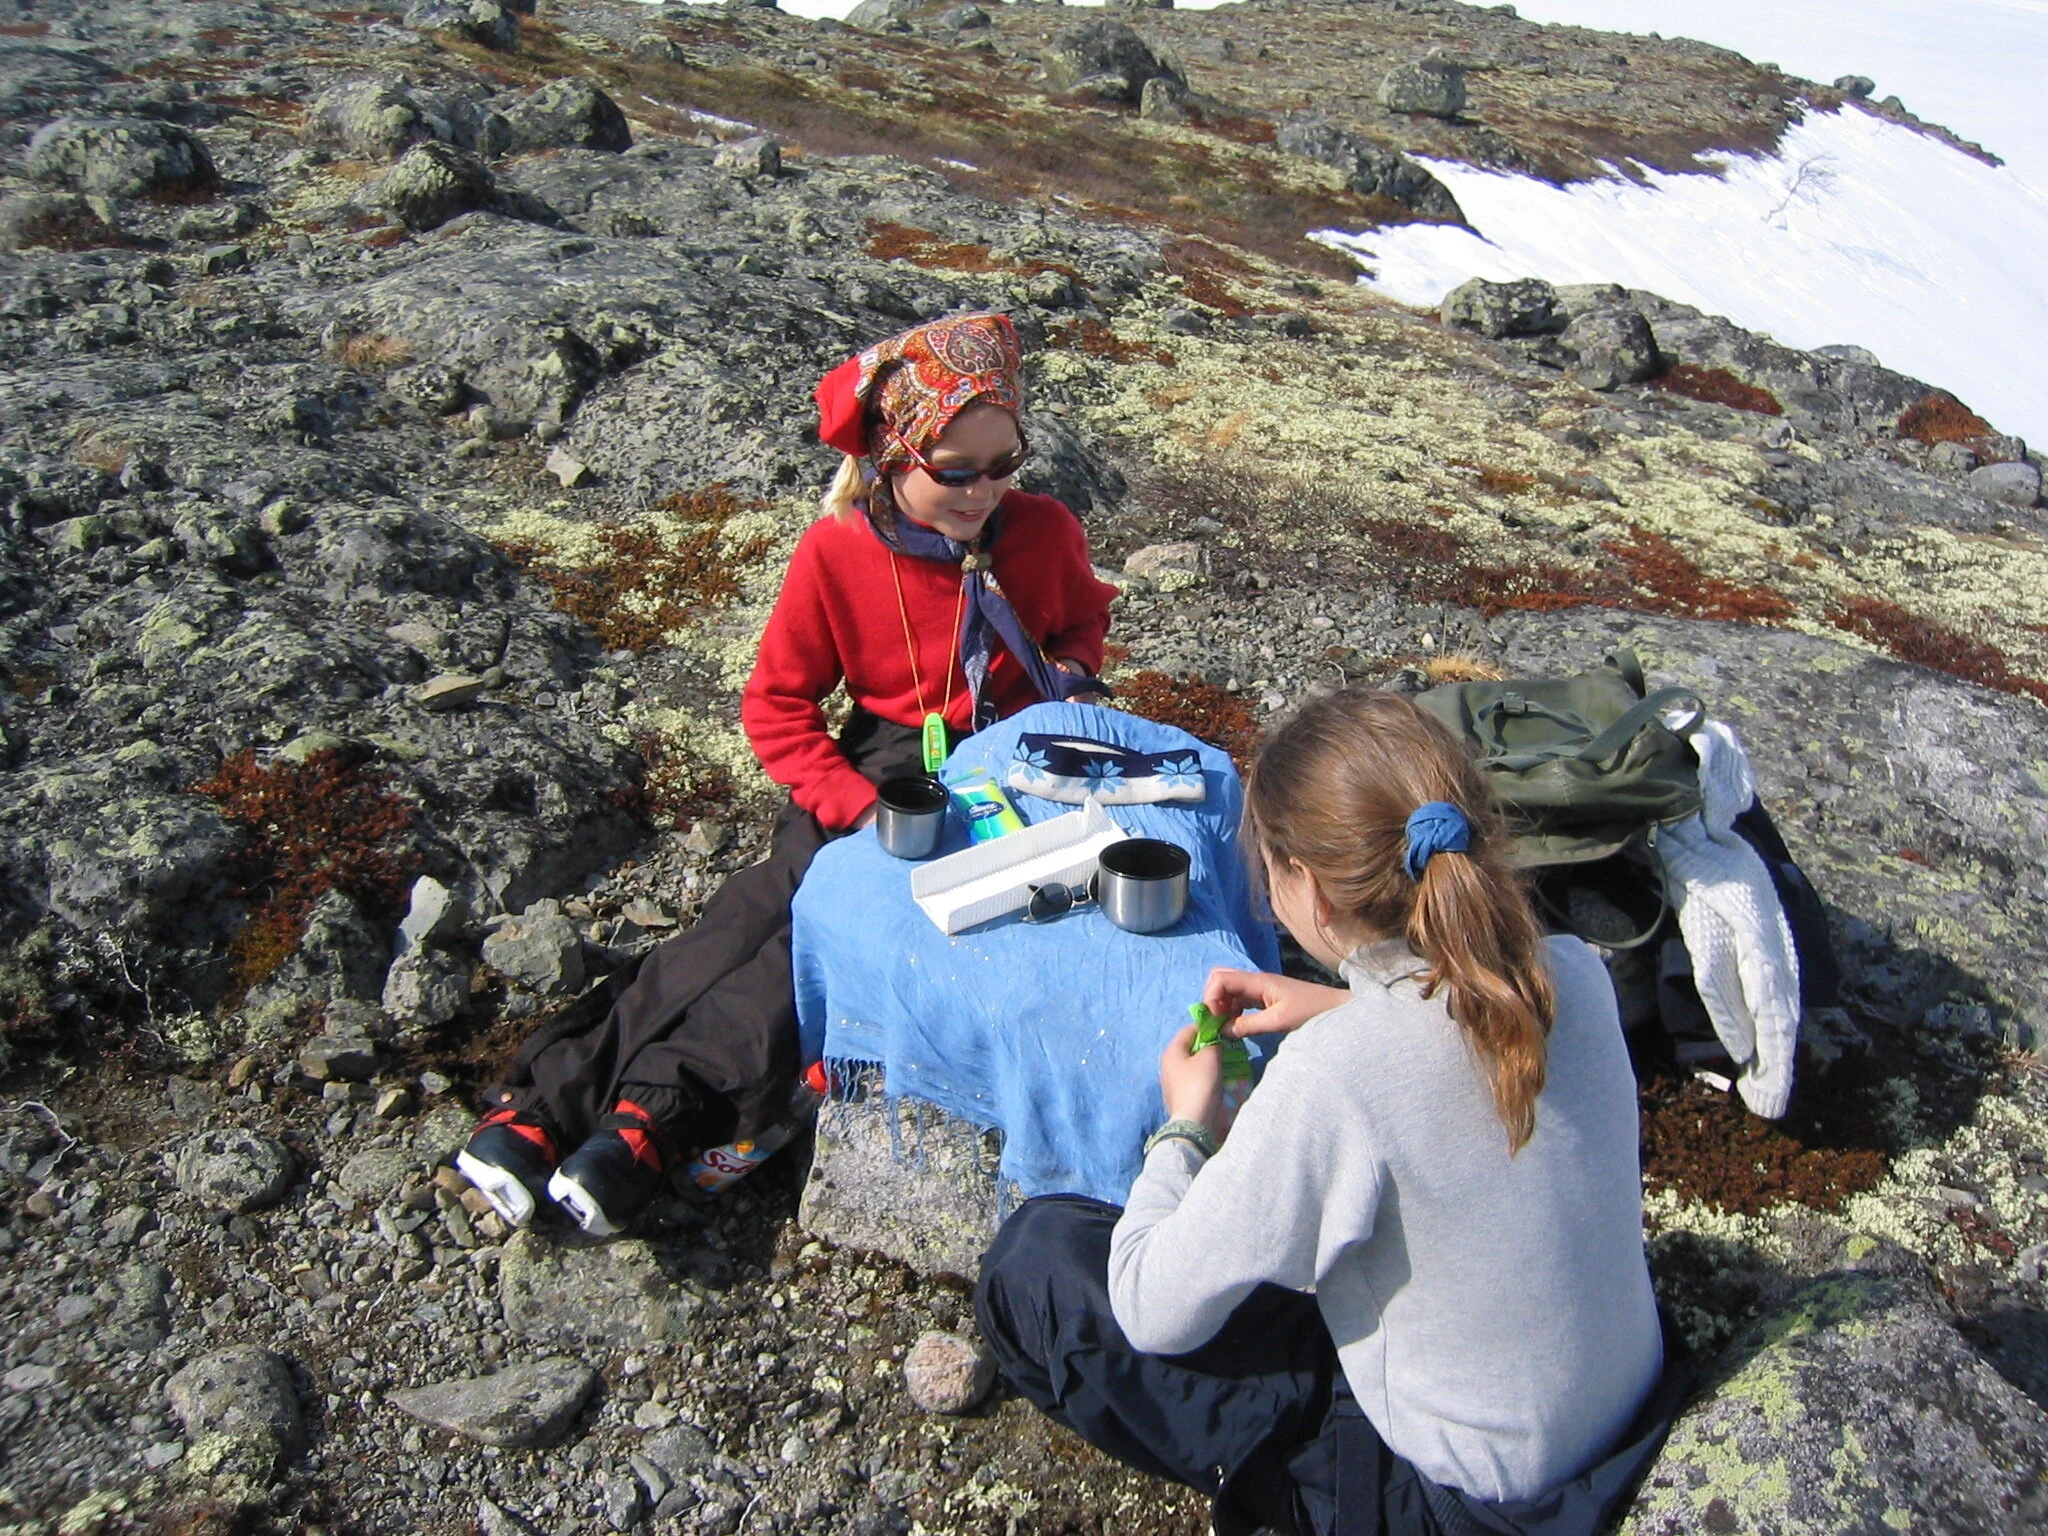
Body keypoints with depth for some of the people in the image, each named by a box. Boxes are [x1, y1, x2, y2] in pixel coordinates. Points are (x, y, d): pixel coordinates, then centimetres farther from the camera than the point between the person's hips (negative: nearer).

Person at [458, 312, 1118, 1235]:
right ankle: (548, 1099, -21)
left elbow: (1083, 617, 18)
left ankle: (657, 1117, -29)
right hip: (884, 765, 1)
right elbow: (776, 705, -4)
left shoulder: (1044, 533, -5)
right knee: (765, 907, -21)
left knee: (851, 919, -25)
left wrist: (1073, 678, -4)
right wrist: (854, 805, -18)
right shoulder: (836, 552, -10)